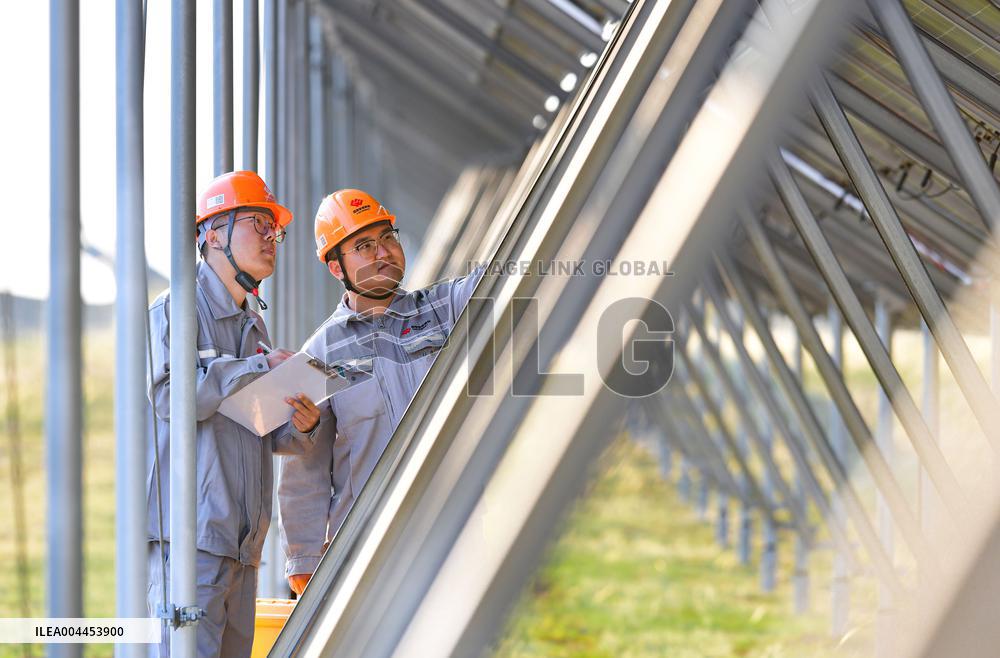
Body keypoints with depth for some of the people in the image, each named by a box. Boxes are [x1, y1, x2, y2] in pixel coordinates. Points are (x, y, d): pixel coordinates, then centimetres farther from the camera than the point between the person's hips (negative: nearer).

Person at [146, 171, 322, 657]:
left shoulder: (254, 326, 22)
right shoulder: (175, 310, -2)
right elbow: (168, 395, -19)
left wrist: (300, 427, -1)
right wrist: (259, 367, -14)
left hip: (242, 539, 8)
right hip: (188, 532, -8)